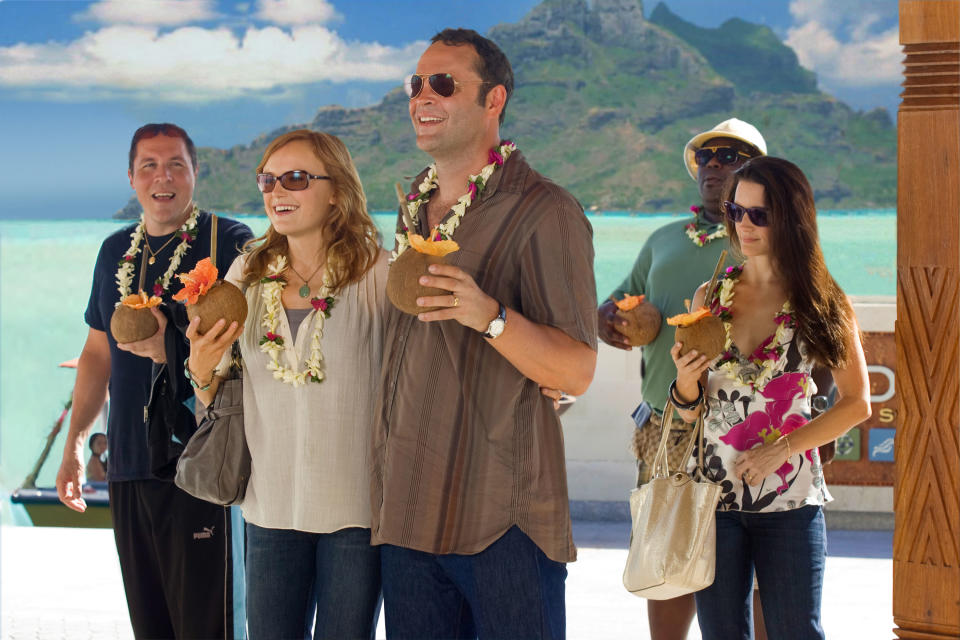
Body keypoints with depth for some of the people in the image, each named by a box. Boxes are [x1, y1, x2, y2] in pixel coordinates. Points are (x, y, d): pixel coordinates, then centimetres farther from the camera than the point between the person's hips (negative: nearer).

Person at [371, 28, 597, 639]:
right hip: (408, 509, 7)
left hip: (504, 519, -6)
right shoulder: (416, 206, 15)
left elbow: (577, 371, -16)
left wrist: (488, 315, -31)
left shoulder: (544, 212, -9)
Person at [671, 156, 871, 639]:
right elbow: (691, 411, 10)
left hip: (788, 498, -2)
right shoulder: (710, 296, 7)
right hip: (714, 492, 2)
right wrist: (686, 385, -13)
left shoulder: (822, 303, 0)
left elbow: (856, 403, 0)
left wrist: (783, 447, -9)